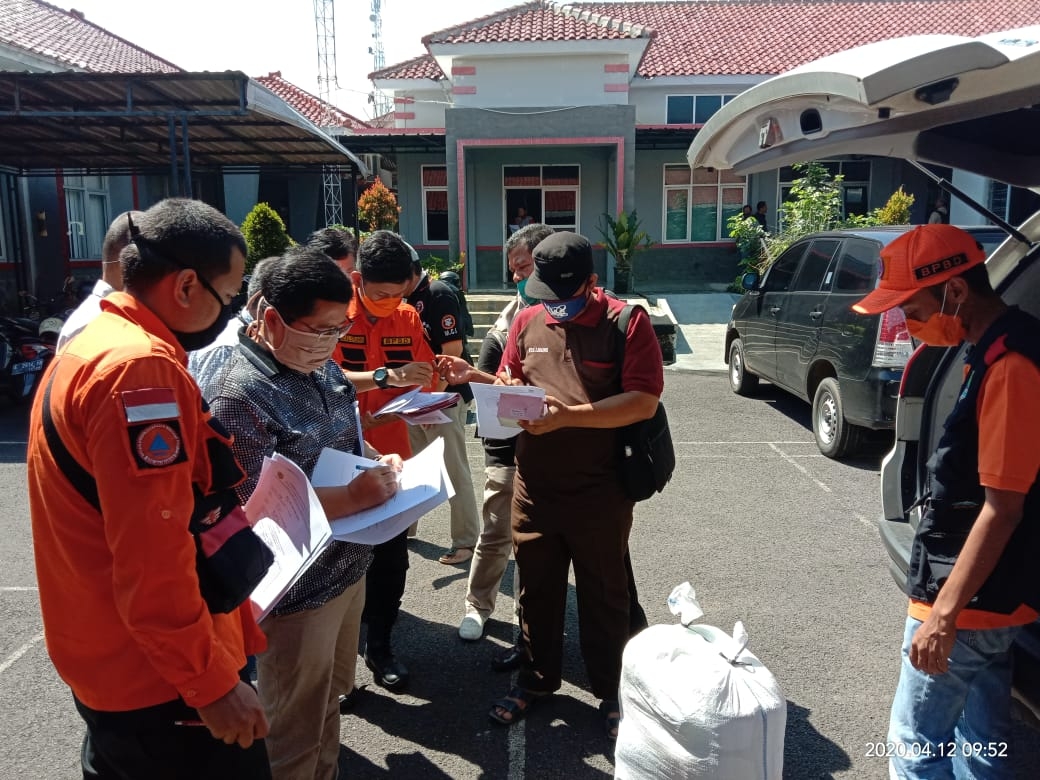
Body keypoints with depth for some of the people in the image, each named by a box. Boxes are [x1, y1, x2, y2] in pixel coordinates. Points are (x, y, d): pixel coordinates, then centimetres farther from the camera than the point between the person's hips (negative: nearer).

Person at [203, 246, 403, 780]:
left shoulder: (320, 364, 1)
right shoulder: (242, 395, -24)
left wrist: (380, 464, -3)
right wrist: (354, 498, -26)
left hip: (346, 567, 8)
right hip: (298, 591, -8)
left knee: (331, 697, 27)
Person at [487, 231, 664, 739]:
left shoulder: (627, 322, -10)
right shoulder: (527, 321, 4)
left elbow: (644, 401, -18)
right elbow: (508, 382, 15)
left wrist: (568, 415, -25)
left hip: (600, 490, -4)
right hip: (534, 485, 4)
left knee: (603, 594, 12)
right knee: (536, 588, 17)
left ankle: (611, 692, 32)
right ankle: (536, 678, 38)